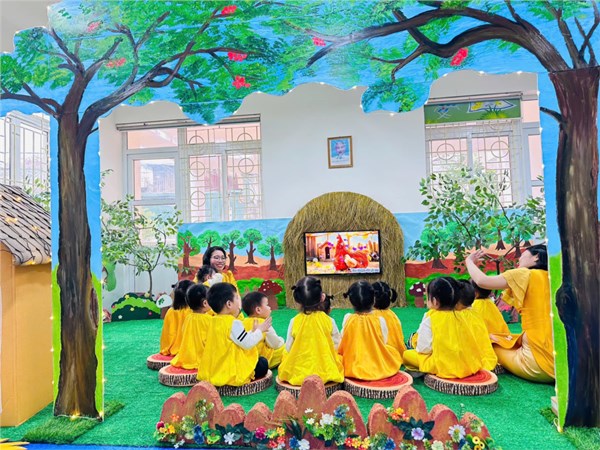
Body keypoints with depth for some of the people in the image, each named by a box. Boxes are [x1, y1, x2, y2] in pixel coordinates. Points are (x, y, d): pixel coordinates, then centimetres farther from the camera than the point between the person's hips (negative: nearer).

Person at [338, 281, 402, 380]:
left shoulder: (348, 319, -11)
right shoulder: (380, 320, -14)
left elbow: (343, 342, 0)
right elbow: (383, 343, -1)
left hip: (352, 369, 0)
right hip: (377, 368, 0)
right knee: (394, 352, 25)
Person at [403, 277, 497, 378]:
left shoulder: (430, 318, -11)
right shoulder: (460, 315, 4)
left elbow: (424, 348, -11)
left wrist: (418, 348, 12)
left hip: (442, 366, -6)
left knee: (407, 354, 3)